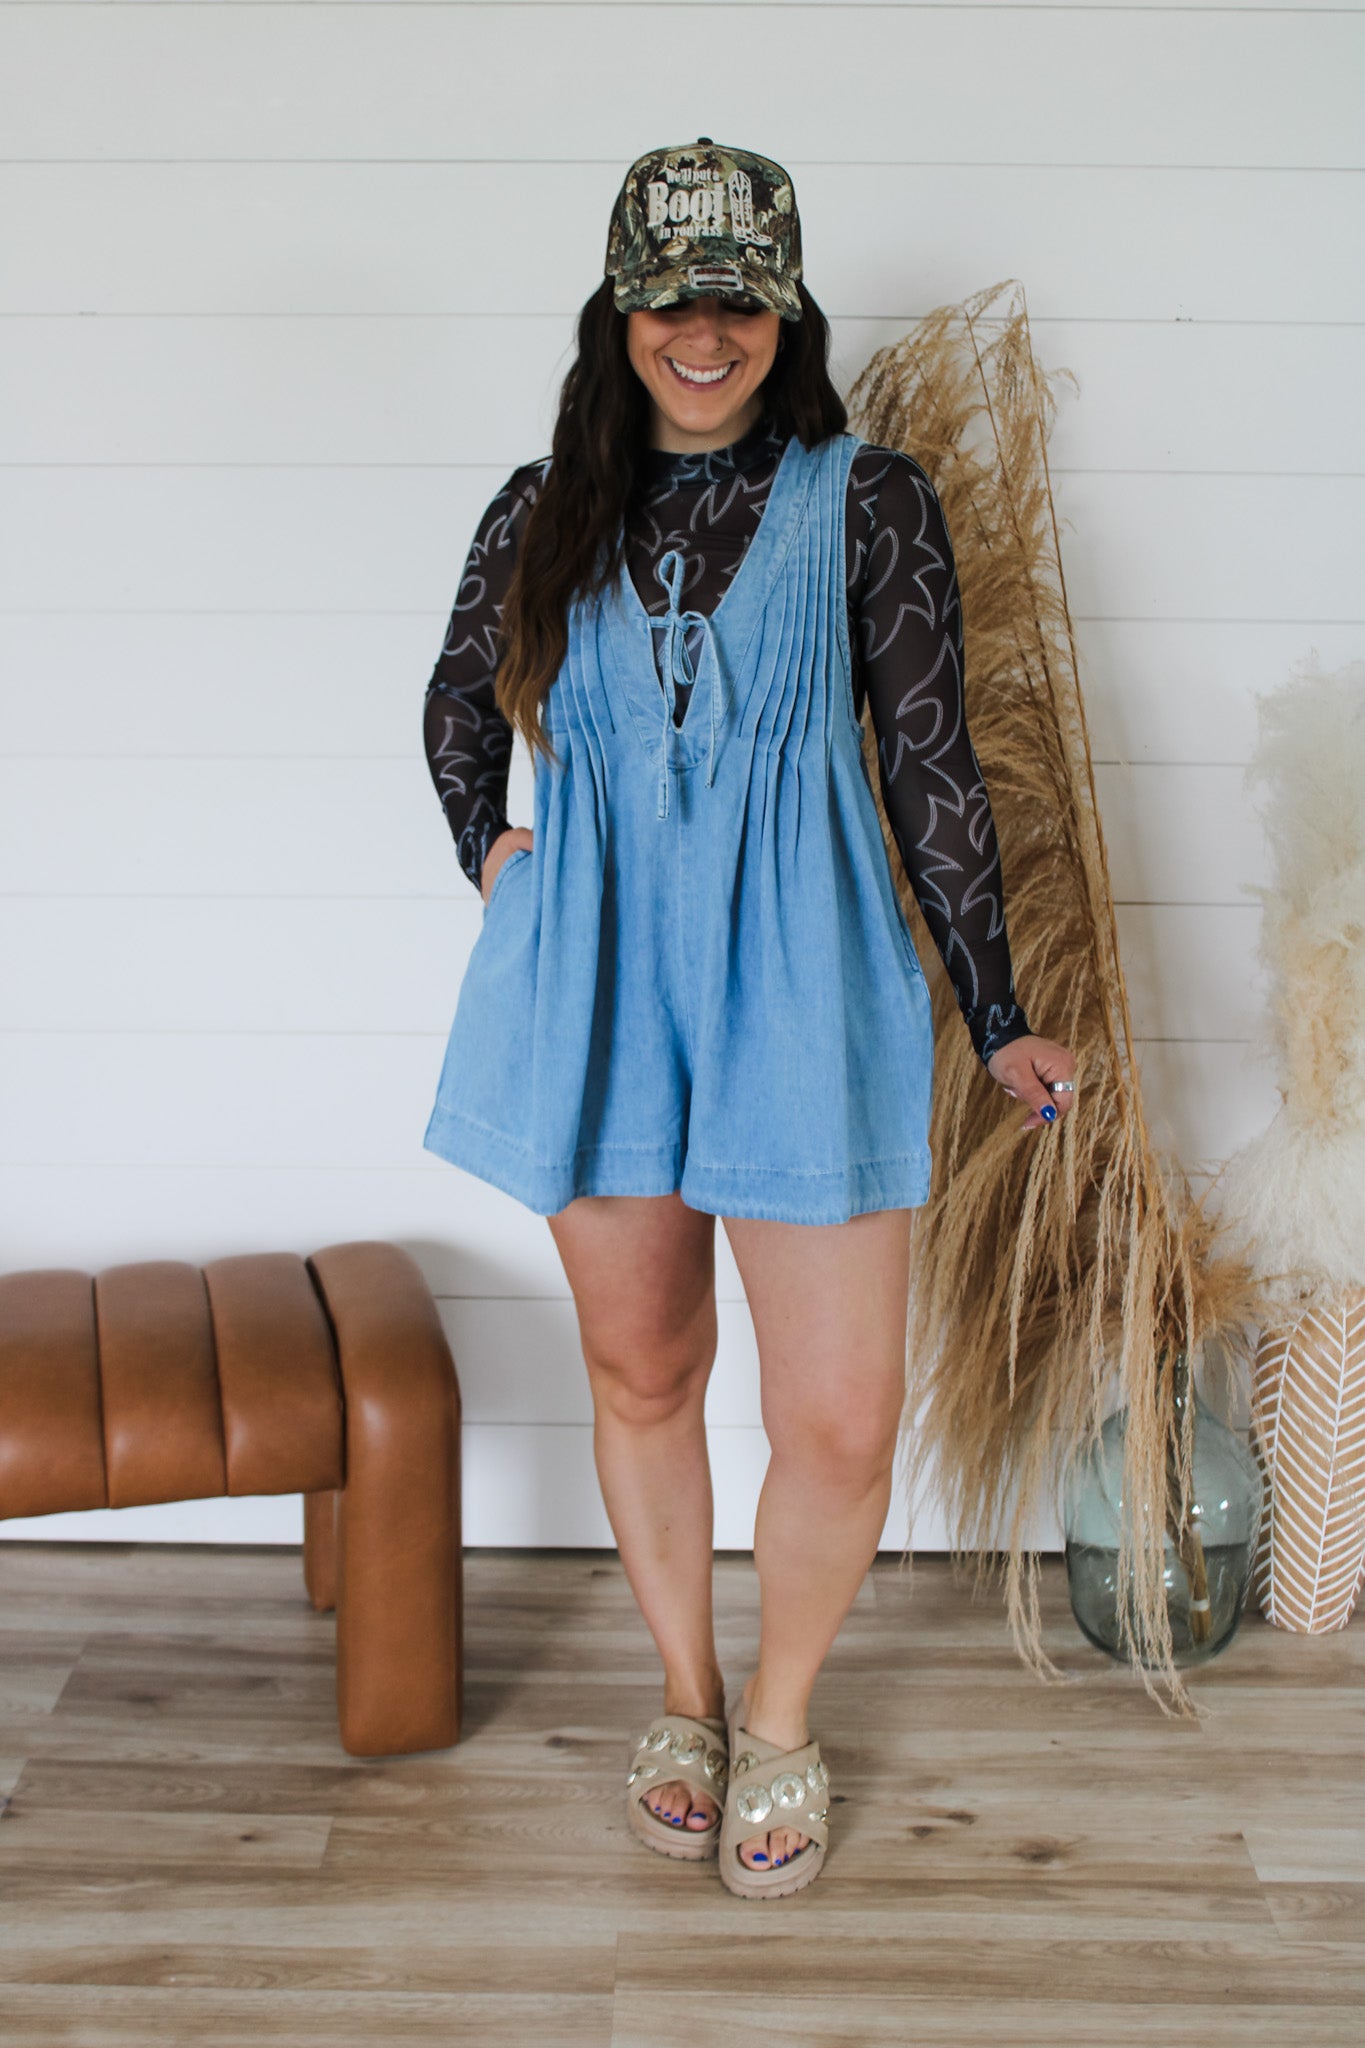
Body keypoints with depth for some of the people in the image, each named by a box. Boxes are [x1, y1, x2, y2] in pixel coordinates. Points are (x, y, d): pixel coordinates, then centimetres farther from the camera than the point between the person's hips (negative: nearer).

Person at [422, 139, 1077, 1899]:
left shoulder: (867, 503, -1)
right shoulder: (544, 515, 6)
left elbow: (933, 767, 0)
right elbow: (458, 702, 24)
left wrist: (996, 1018, -1)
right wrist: (485, 846, 7)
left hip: (801, 984, -2)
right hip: (598, 987, 3)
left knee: (840, 1422, -2)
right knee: (641, 1374, 14)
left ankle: (780, 1718, 26)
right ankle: (685, 1697, 37)